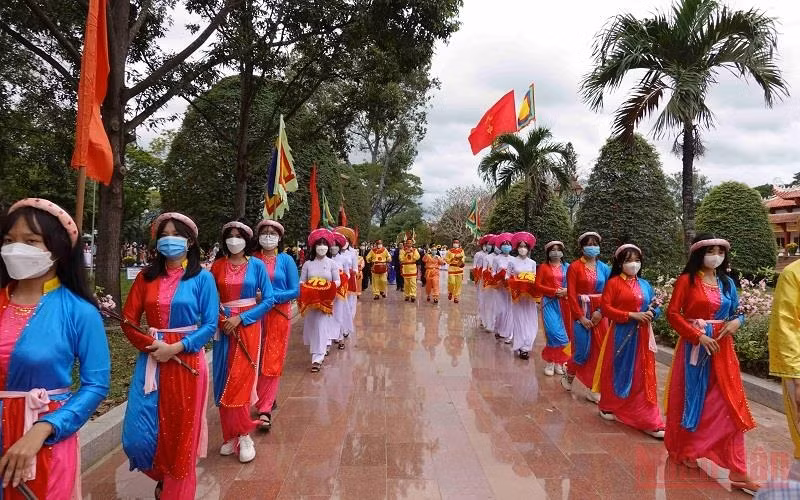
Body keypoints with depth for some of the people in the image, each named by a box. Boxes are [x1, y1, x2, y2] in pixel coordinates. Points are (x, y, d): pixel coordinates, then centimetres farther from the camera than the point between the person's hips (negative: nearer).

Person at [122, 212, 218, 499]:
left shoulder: (202, 278, -3)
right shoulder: (147, 276, 6)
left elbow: (210, 325, -7)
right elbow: (129, 320, 5)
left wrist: (176, 348, -17)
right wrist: (151, 345, -11)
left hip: (187, 361, -3)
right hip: (151, 360, 3)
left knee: (181, 434, 6)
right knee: (137, 437, 2)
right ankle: (163, 475, 34)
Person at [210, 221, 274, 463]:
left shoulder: (257, 265, -2)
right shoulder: (217, 266, 5)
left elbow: (268, 300, -5)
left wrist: (241, 318, -12)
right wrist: (220, 318, -10)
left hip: (248, 326, -2)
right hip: (223, 328, 3)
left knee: (240, 380, -7)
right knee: (224, 381, 4)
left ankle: (243, 434, 7)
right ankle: (231, 434, 17)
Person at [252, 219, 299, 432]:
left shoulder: (286, 260, 0)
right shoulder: (252, 260, 2)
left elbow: (295, 290, -4)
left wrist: (270, 297, -14)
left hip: (279, 315, -1)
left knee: (272, 362, -1)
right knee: (257, 361, 7)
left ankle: (264, 410, 2)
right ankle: (268, 400, 26)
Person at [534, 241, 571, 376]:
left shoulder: (566, 267, 8)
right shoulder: (544, 267, 1)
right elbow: (537, 286, -4)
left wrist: (567, 291, -11)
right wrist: (555, 291, -13)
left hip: (564, 303, 3)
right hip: (550, 302, -3)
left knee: (563, 333, 4)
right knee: (554, 332, -11)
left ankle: (558, 361, 16)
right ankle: (550, 362, 3)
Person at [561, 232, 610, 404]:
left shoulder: (604, 268, 6)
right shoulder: (574, 267, -5)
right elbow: (571, 294, -8)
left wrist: (600, 311, -11)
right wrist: (581, 316, -13)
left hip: (600, 313, 4)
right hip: (582, 312, -4)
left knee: (600, 351, 3)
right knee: (583, 351, -2)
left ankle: (594, 389, 15)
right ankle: (568, 376, 27)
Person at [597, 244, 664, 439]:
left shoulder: (645, 285, 9)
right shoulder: (614, 283, -5)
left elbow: (654, 308, 14)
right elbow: (606, 308, -12)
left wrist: (652, 310, -10)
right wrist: (631, 315, -19)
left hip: (642, 335, 4)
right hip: (622, 333, -4)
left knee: (643, 375, 6)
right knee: (618, 371, 9)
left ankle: (649, 421, 11)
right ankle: (609, 407, 31)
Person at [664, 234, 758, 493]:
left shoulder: (727, 283, 9)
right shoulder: (686, 280, -6)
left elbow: (737, 312, 15)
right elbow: (673, 313, -11)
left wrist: (737, 321, -8)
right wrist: (698, 336, -18)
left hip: (722, 348, 4)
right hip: (694, 346, -4)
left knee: (729, 404, 0)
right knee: (691, 399, 10)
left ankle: (737, 471, 3)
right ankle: (684, 450, 32)